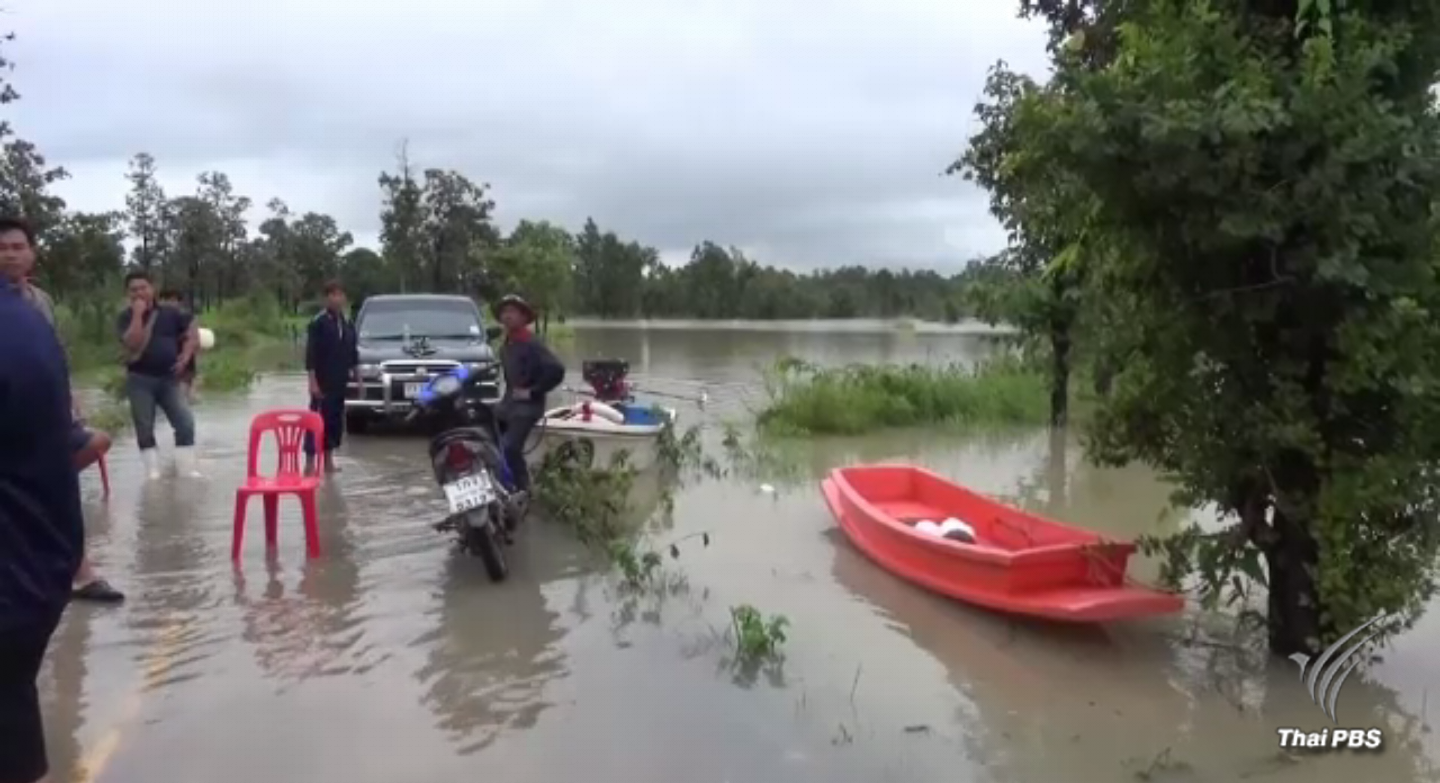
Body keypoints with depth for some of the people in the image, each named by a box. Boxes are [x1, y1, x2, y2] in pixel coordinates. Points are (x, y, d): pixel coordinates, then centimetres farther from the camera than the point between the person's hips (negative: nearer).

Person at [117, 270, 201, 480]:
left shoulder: (169, 314, 7)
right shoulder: (126, 317, -1)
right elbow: (132, 343, -18)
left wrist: (186, 355, 0)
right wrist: (138, 314, -17)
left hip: (168, 379, 2)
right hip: (140, 380, -2)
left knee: (186, 423, -6)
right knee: (145, 429, 3)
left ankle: (187, 471, 2)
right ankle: (153, 474, 11)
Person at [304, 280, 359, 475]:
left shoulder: (348, 324, 11)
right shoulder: (318, 323, -8)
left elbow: (353, 354, 17)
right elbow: (310, 354, -12)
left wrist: (357, 378, 14)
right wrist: (313, 381, -17)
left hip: (340, 383, 6)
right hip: (323, 382, -6)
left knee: (336, 420, 10)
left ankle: (329, 459, 19)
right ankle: (310, 462, -4)